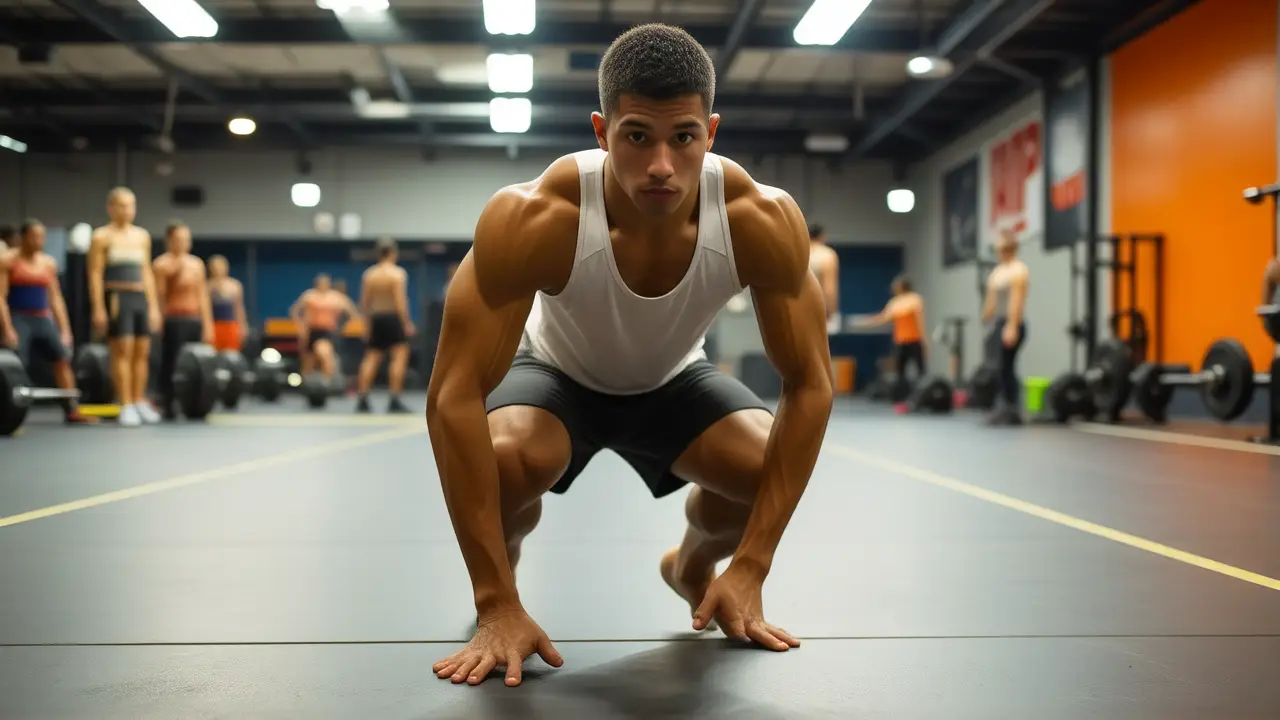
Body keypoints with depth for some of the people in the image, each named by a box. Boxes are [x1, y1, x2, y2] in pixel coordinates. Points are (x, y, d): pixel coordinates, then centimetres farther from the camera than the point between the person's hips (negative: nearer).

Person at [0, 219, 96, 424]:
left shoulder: (49, 263, 10)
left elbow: (56, 298, 12)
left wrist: (65, 330, 6)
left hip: (43, 319, 5)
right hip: (18, 319, -5)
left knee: (63, 358, 0)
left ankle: (72, 411, 6)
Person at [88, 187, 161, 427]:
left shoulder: (142, 236, 14)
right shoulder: (102, 237, -1)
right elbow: (95, 274, -5)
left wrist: (154, 305, 11)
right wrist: (98, 308, -13)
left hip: (141, 298, 5)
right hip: (116, 298, -5)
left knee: (142, 352, 4)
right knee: (122, 351, -9)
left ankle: (139, 403, 11)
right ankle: (126, 406, -7)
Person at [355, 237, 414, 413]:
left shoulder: (369, 275, 7)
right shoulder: (398, 273, -7)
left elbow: (364, 303, 6)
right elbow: (400, 302, -14)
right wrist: (407, 323, -10)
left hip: (376, 319, 5)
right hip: (393, 318, -5)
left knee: (370, 359, 9)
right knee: (400, 356, -3)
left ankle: (363, 400, 7)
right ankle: (394, 401, -10)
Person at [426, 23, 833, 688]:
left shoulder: (764, 221, -31)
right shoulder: (531, 219, -38)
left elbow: (809, 386, -22)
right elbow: (454, 398, -35)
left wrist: (751, 567, -27)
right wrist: (498, 605, -37)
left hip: (674, 380, 2)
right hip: (556, 373, -2)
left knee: (766, 467, -23)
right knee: (505, 459, -33)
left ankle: (691, 567, 14)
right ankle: (503, 580, 4)